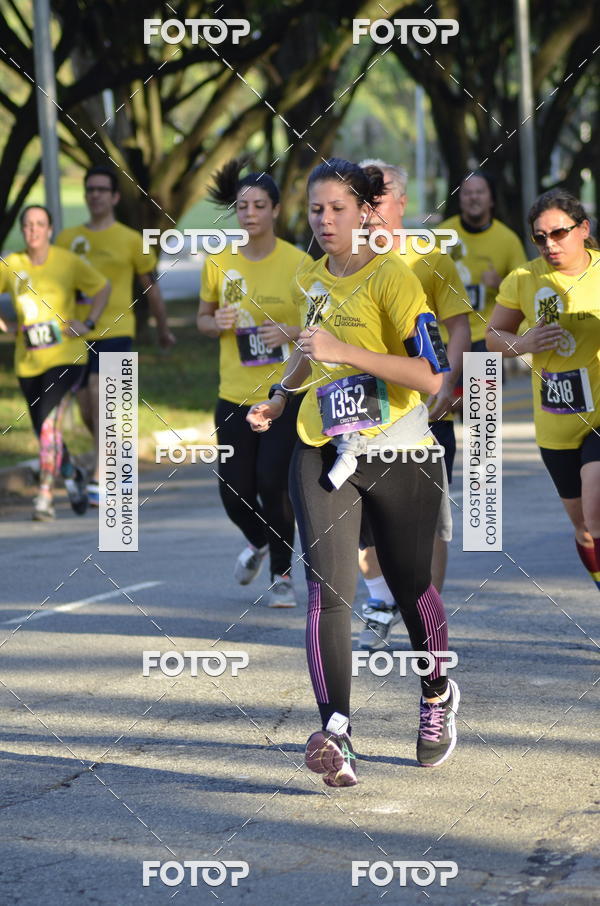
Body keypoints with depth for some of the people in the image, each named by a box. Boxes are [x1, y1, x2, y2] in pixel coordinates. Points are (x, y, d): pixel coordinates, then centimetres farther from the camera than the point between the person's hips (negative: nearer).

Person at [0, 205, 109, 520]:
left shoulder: (68, 262, -6)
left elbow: (102, 287, 7)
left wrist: (88, 323, -4)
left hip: (65, 356, -4)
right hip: (28, 361, 4)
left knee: (49, 423, -19)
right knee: (44, 430, 12)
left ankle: (45, 495, -15)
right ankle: (72, 474, 41)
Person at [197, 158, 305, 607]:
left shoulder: (298, 264, -7)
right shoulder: (219, 263, 2)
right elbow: (203, 318, 14)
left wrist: (291, 332, -19)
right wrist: (216, 324, -9)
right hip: (234, 395, 3)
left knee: (272, 482, -10)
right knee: (235, 491, 3)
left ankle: (283, 573, 12)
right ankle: (259, 542, 38)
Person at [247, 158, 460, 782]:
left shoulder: (391, 277, -11)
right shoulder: (310, 280, 9)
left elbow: (430, 376, -20)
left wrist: (345, 351, -27)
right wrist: (280, 395, 17)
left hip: (397, 452, -4)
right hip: (322, 451, 4)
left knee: (412, 589, 7)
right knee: (327, 587, -15)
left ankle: (438, 696, 37)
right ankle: (335, 733, -25)